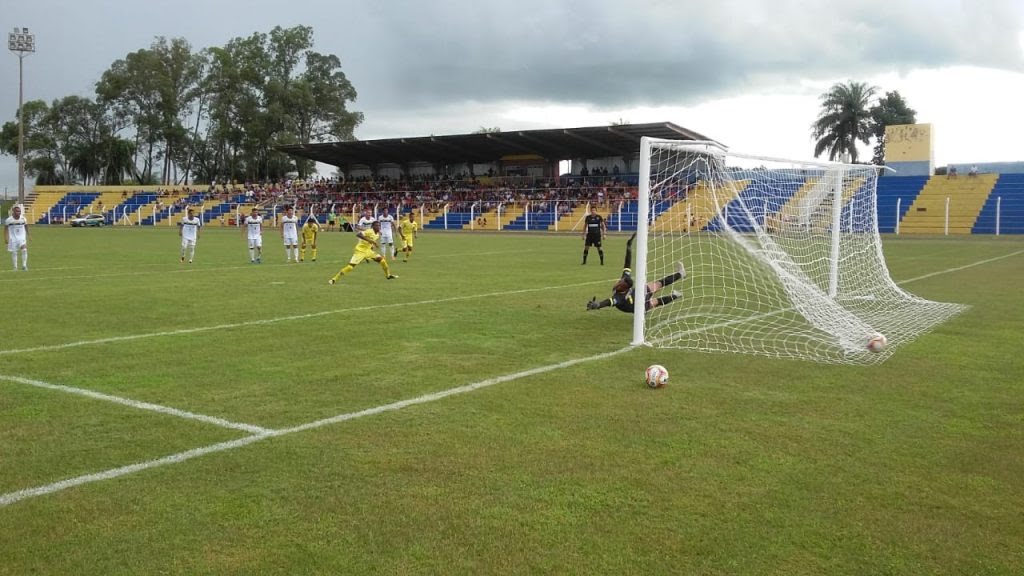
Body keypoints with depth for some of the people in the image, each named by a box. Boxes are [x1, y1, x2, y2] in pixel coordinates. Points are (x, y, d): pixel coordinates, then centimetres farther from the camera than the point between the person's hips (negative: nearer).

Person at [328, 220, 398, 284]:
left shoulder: (378, 234, 4)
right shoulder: (369, 231, -21)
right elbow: (358, 234, -36)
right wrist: (369, 240, -39)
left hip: (368, 250, 8)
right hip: (360, 250, -8)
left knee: (381, 259, 3)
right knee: (350, 266, -16)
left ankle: (388, 275, 22)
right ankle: (334, 279, -9)